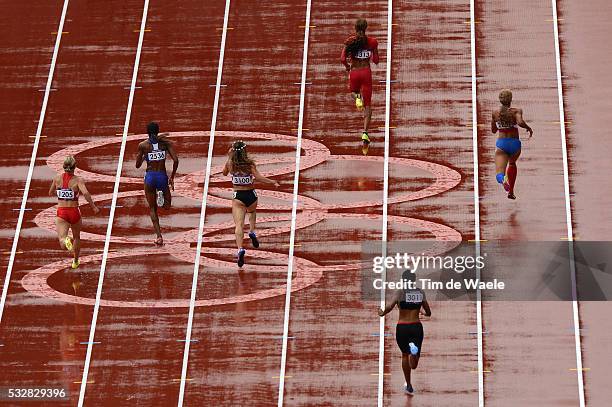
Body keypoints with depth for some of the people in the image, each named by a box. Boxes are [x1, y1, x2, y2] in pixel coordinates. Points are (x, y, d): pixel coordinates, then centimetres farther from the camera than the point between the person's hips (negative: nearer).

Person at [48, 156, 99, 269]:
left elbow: (50, 193, 13)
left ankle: (66, 241, -46)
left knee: (63, 244, -11)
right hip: (74, 212, 0)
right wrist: (94, 207, -17)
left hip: (61, 213, 0)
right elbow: (85, 193, -27)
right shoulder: (78, 180, -10)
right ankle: (75, 261, 40)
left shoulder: (57, 178, 0)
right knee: (76, 237, 28)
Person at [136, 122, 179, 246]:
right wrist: (172, 177, 2)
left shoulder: (143, 145, -2)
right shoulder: (166, 142, -1)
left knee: (152, 208, 12)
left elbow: (137, 165, 3)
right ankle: (162, 194, -8)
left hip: (149, 177, 0)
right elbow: (175, 160, -9)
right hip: (162, 176, 0)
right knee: (167, 206, 24)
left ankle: (159, 236, -1)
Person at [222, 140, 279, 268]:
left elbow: (224, 173, 17)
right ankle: (252, 231, 17)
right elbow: (258, 177, -21)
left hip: (238, 196, 0)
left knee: (239, 225, -8)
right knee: (252, 212, 36)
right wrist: (273, 182, -12)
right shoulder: (250, 163, -9)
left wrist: (229, 158, 20)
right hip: (251, 194, 0)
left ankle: (240, 249, -26)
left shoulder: (230, 164, -3)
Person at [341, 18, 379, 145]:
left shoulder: (350, 41, -4)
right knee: (367, 105, 3)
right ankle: (365, 132, -10)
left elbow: (343, 59, -10)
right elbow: (376, 61, 2)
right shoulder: (372, 42, -1)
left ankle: (357, 97, -3)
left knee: (353, 92, 35)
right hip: (366, 73, 0)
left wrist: (347, 67, 11)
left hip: (354, 72, 0)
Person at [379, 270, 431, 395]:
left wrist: (382, 313, -1)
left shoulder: (400, 293, -7)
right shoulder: (420, 293, 2)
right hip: (416, 327, 1)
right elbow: (428, 313, 8)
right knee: (414, 365, 5)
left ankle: (409, 386, 26)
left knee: (405, 355, 23)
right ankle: (414, 350, -31)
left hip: (402, 328, -1)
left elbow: (390, 306, -21)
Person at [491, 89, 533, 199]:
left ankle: (503, 180, -49)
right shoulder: (516, 111, -7)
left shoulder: (495, 113, 2)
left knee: (499, 173, -10)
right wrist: (529, 128, -8)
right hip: (514, 143, 0)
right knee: (512, 163, 33)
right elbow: (520, 123, -27)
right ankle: (511, 192, 40)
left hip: (501, 144, 0)